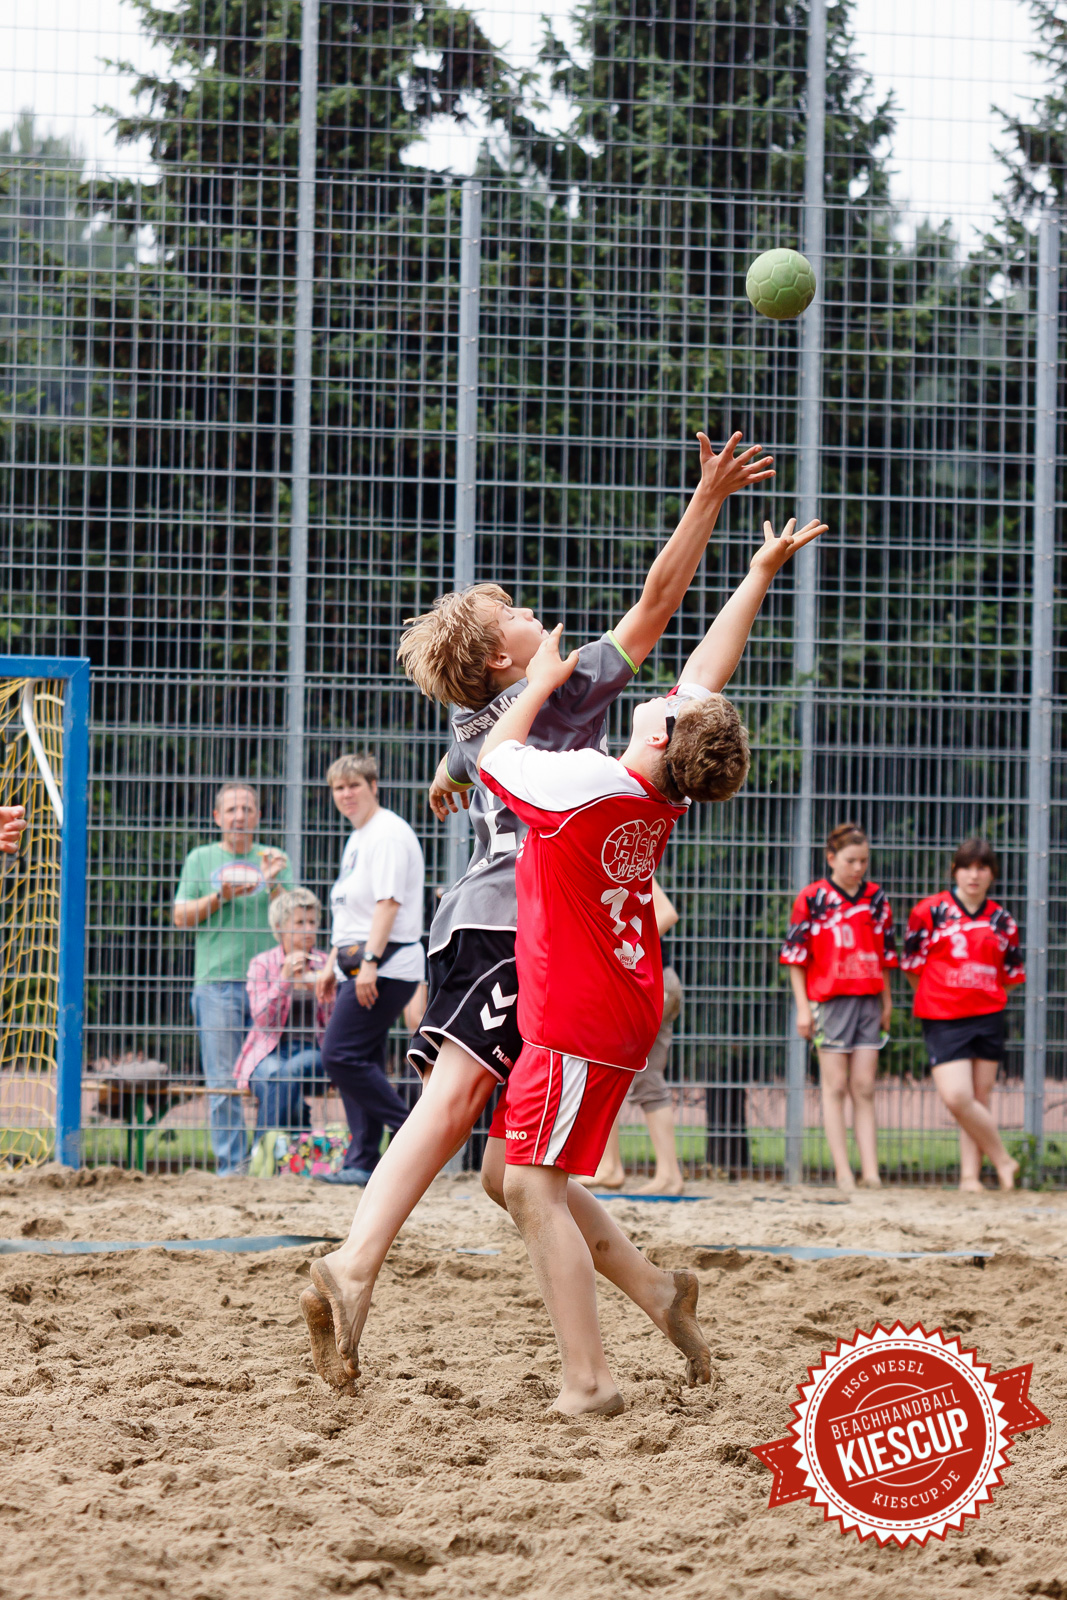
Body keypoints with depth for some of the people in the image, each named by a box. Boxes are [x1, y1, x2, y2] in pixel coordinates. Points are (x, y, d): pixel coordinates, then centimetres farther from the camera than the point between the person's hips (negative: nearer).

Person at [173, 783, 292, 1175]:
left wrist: (273, 883, -10)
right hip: (217, 981, 0)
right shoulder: (201, 859, 14)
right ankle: (230, 1161, 0)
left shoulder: (274, 860, 15)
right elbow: (181, 917, 8)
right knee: (223, 1082, -3)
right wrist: (220, 897, -6)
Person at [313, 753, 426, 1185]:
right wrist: (332, 964, 25)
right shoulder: (357, 839, 21)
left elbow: (388, 902, -20)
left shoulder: (388, 833, -11)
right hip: (359, 966, 10)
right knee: (362, 1063, 8)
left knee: (340, 1055, -15)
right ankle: (362, 1163, 9)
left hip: (387, 965, -10)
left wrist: (369, 963, -26)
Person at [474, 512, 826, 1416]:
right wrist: (761, 577, 23)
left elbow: (496, 755, -2)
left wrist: (541, 684, 9)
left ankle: (589, 1381, -17)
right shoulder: (668, 796, 1)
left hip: (579, 1025, -9)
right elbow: (709, 670, 15)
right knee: (511, 1176, 14)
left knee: (535, 1187, -11)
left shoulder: (586, 784, -21)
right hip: (622, 1012, 9)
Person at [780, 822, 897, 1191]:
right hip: (830, 1000, -3)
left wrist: (887, 1002, 15)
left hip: (869, 999, 3)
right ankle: (843, 1173, -2)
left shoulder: (876, 898, 10)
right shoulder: (812, 899, -1)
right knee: (835, 1087, -1)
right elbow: (795, 956, -1)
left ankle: (870, 1173, -3)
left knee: (864, 1088, 2)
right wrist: (802, 1006, -6)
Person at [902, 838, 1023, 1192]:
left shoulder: (1001, 921, 7)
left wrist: (979, 994, 7)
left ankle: (971, 1175, 10)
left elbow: (1011, 975, 14)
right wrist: (940, 997, 8)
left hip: (988, 1017, 3)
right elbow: (912, 966, 4)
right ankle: (1002, 1160, 1)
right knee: (956, 1097, -15)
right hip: (942, 1021, -3)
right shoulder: (929, 911, -1)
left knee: (980, 1099, 3)